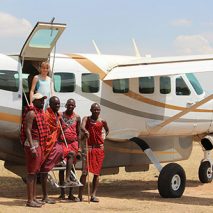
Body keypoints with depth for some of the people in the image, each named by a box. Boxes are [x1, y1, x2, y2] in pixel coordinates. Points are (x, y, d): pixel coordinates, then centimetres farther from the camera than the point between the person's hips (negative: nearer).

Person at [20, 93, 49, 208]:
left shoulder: (40, 112, 17)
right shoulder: (31, 113, -12)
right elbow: (27, 130, -19)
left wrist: (41, 146, 20)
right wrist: (32, 147, -24)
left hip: (39, 144, 10)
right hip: (33, 144, -10)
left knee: (35, 172, 13)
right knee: (31, 172, -8)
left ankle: (34, 198, 19)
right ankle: (30, 200, -6)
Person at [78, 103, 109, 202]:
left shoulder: (102, 121, 5)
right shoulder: (86, 119, -1)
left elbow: (107, 130, 26)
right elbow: (82, 127, -22)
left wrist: (104, 138, 13)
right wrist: (85, 131, -43)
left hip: (99, 148, 2)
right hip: (89, 147, -2)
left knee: (96, 173, 3)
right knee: (85, 172, -8)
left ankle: (93, 195, 7)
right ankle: (80, 195, -5)